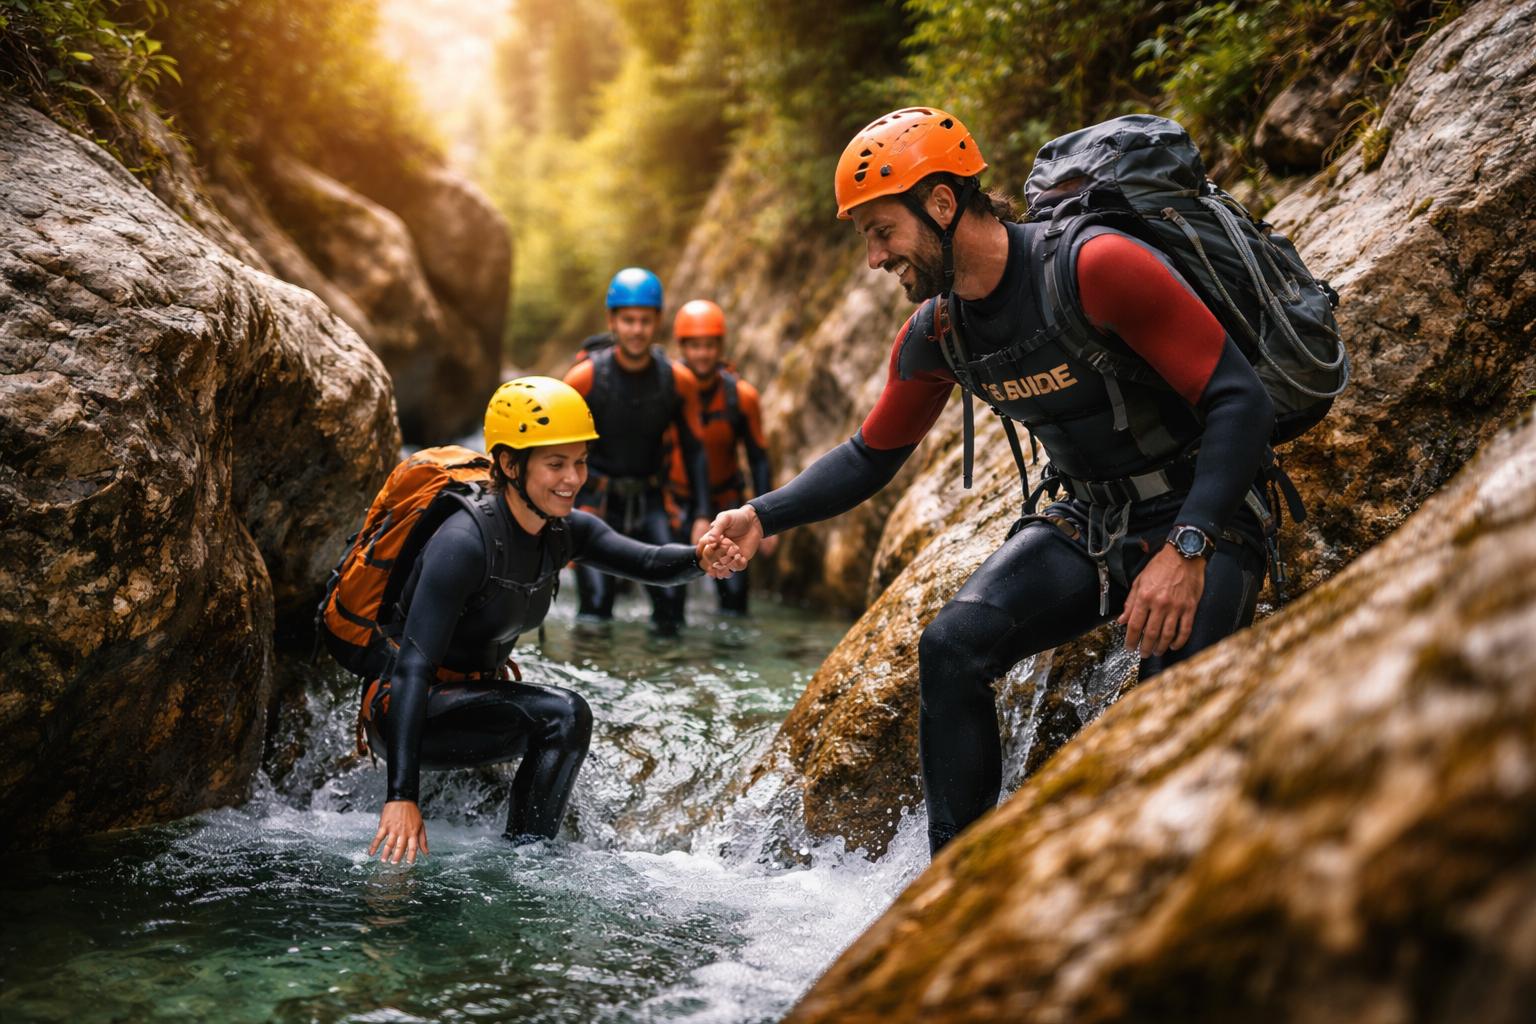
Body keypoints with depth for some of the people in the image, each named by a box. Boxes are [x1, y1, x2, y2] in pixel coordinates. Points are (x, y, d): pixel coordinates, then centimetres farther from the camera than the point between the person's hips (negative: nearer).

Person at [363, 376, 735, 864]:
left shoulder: (566, 532, -1)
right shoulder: (464, 543, -25)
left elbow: (652, 564, -12)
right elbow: (412, 668, -31)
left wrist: (703, 558, -37)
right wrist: (401, 796, -38)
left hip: (472, 700, 9)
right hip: (402, 711, -9)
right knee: (563, 715, -28)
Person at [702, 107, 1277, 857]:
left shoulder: (1097, 268, -24)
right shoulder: (934, 335, -1)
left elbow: (1240, 400, -23)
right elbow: (871, 455, 14)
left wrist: (1186, 550, -32)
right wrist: (764, 517, -1)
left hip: (1201, 519, -6)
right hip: (1084, 523, 6)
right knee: (952, 647, -16)